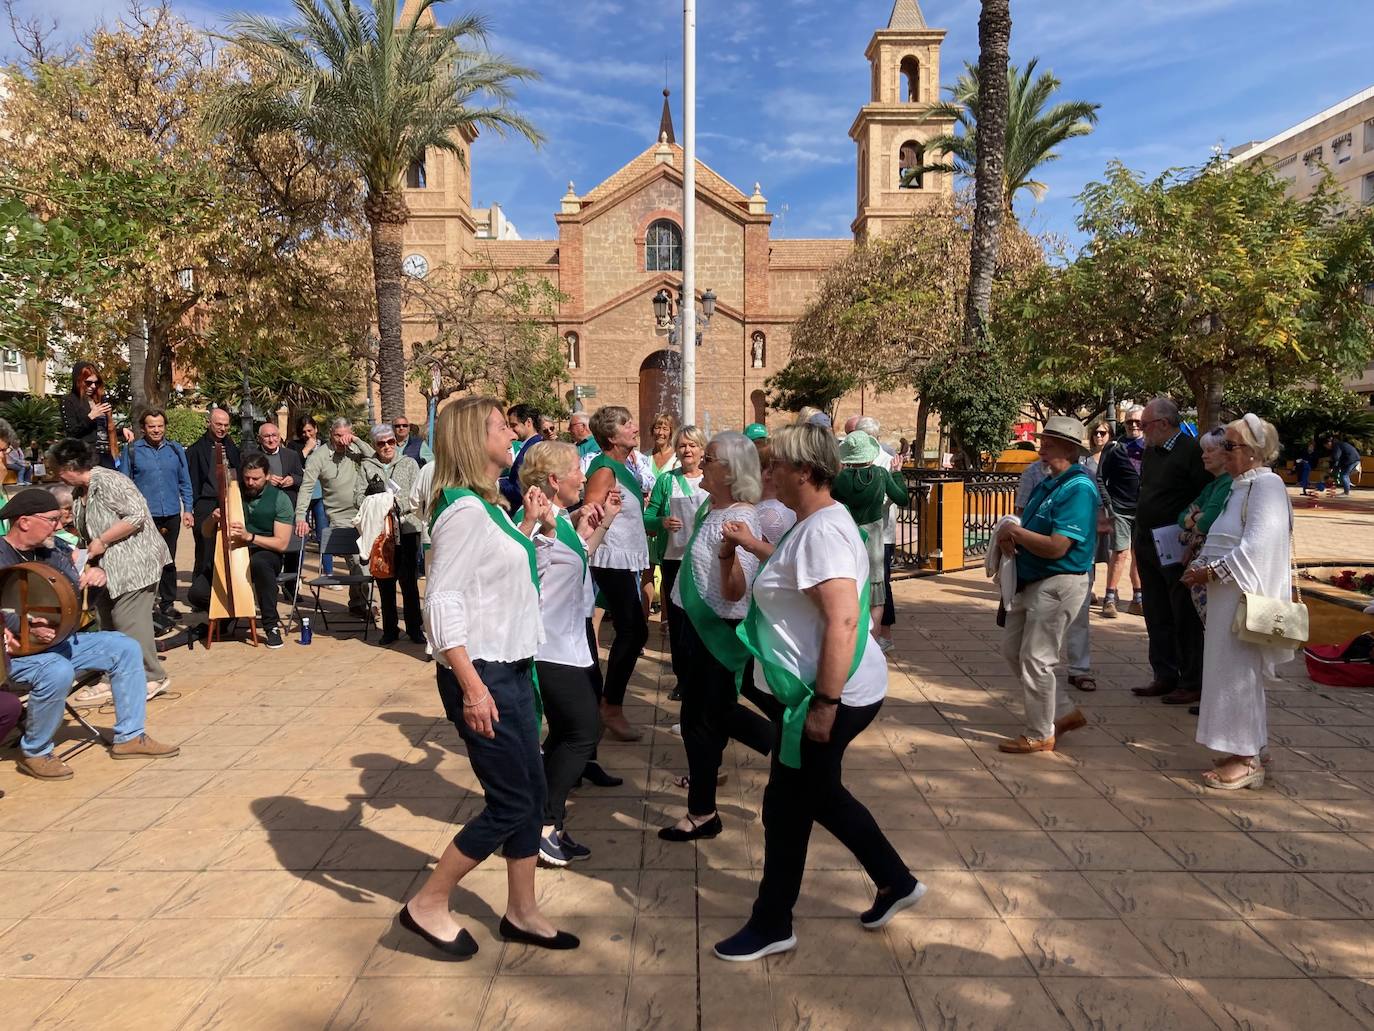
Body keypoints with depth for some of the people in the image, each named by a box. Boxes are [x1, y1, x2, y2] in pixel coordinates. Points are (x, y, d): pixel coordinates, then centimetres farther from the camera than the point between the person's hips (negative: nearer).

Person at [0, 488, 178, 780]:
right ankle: (34, 752, -11)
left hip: (57, 640, 9)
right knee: (58, 672, -37)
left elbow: (78, 590, 10)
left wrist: (96, 576, -13)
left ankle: (129, 737, 4)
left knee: (125, 648, 0)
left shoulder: (48, 555, 10)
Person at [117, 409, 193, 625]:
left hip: (171, 515, 3)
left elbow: (185, 482, 10)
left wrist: (187, 509, 4)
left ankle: (167, 603, 23)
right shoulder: (132, 450, 0)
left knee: (169, 561, 12)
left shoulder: (176, 450, 8)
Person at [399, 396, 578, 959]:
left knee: (531, 793, 14)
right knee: (510, 802, 0)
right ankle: (428, 904, 17)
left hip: (512, 669, 9)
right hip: (483, 674, -9)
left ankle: (522, 912, 29)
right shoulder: (463, 509, -18)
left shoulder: (489, 505, 9)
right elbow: (442, 602, -22)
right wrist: (472, 686, -24)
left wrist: (528, 524, 13)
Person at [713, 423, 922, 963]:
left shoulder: (823, 529, -23)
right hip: (813, 690, 10)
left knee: (788, 806, 5)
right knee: (820, 796, 23)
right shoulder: (815, 523, 9)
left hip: (830, 695, -10)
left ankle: (772, 926, 24)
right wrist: (755, 547, 25)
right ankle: (895, 881, 38)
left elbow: (843, 621, -30)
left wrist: (825, 704, -29)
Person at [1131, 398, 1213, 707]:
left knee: (1185, 618, 0)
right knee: (1156, 616, 14)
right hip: (1148, 547, 8)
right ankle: (1165, 677, 25)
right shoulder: (1151, 452, 13)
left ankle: (1192, 684, 10)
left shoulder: (1192, 452, -13)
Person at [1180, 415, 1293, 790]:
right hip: (1226, 594, 9)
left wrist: (1213, 571, -17)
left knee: (1238, 673, -4)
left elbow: (1257, 547, -22)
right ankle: (1246, 751, 24)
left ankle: (1246, 761, 5)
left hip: (1245, 596, -9)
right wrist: (1201, 564, 4)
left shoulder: (1266, 485, -14)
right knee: (1230, 672, 14)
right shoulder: (1241, 486, 16)